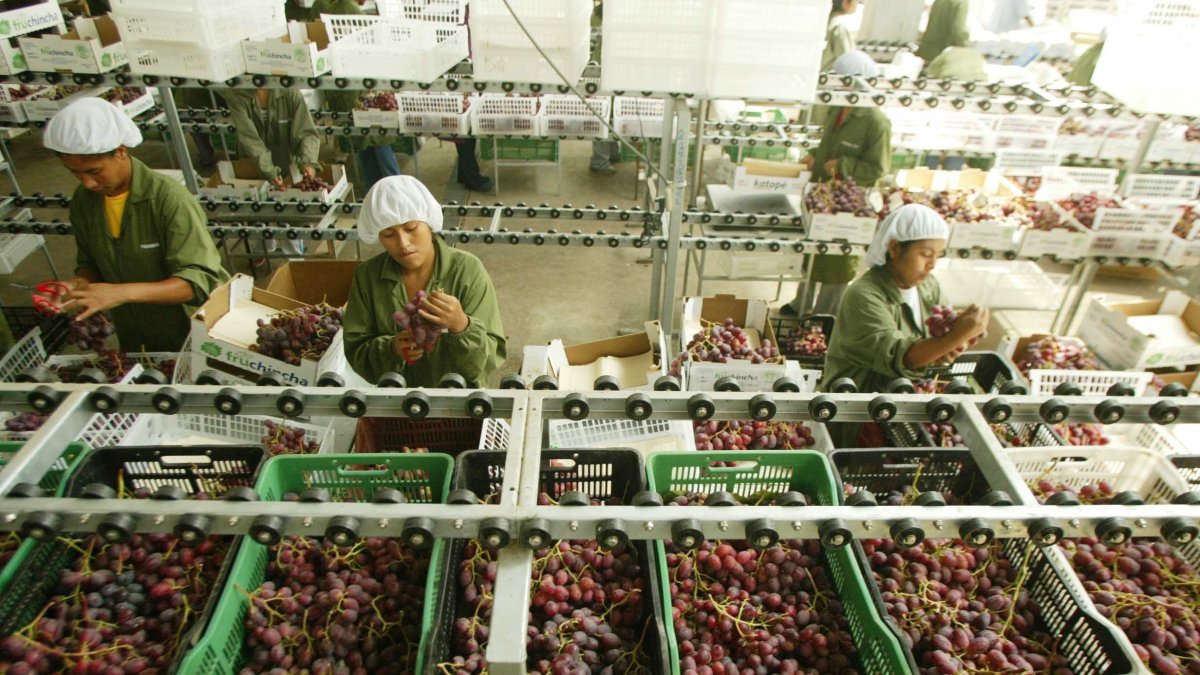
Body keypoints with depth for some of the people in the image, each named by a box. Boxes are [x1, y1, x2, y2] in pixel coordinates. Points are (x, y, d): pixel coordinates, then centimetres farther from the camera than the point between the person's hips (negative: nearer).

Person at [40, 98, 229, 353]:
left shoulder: (169, 199, -24)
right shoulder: (84, 200, -5)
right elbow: (89, 262, 8)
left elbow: (198, 281, -29)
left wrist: (124, 292, -38)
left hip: (188, 339, -5)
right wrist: (80, 284, -14)